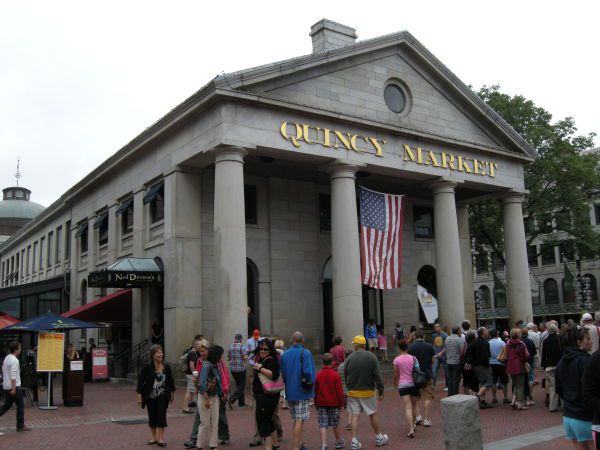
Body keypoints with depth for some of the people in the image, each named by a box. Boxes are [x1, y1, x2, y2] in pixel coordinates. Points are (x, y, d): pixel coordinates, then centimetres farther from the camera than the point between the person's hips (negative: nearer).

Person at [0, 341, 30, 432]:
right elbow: (13, 375, -23)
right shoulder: (15, 360, -18)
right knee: (20, 406, 1)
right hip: (14, 387, -9)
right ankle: (20, 426, 6)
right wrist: (13, 388, -25)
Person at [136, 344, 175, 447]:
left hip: (163, 396, 0)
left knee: (161, 416, -5)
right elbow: (140, 380, -8)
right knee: (152, 416, 10)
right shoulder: (147, 367, -11)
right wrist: (139, 395, -10)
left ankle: (161, 438, 1)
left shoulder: (166, 367, -3)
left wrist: (172, 393, 15)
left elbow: (171, 380, 8)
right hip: (150, 396, 0)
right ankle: (153, 437, 25)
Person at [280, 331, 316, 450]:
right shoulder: (305, 353, -11)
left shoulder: (284, 354, 6)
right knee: (300, 420, -2)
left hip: (289, 392, 6)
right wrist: (310, 383, -2)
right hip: (302, 392, -6)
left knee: (296, 419, 18)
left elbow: (282, 373, 7)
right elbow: (309, 372, -19)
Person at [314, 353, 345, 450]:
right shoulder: (335, 375, -9)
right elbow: (339, 391, -9)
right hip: (334, 403, -1)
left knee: (322, 425, 1)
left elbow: (315, 391, 4)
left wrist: (316, 404, 14)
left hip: (321, 403, 1)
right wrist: (341, 404, 2)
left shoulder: (318, 375, -2)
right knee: (335, 424, 15)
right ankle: (339, 442, 30)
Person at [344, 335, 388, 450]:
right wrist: (381, 391, -2)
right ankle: (379, 438, 26)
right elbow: (378, 376, -9)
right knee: (373, 414, 12)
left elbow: (345, 376, 6)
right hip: (368, 392, -1)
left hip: (353, 392, 1)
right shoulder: (371, 357, -8)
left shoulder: (349, 358, -3)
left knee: (355, 415, 5)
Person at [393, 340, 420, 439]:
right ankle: (413, 425, 37)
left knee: (408, 407, -6)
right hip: (414, 384, 2)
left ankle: (411, 429, -17)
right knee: (414, 406, 19)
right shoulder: (413, 358, -1)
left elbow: (396, 374, 5)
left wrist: (395, 383, 25)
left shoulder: (397, 360, -4)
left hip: (403, 385, -2)